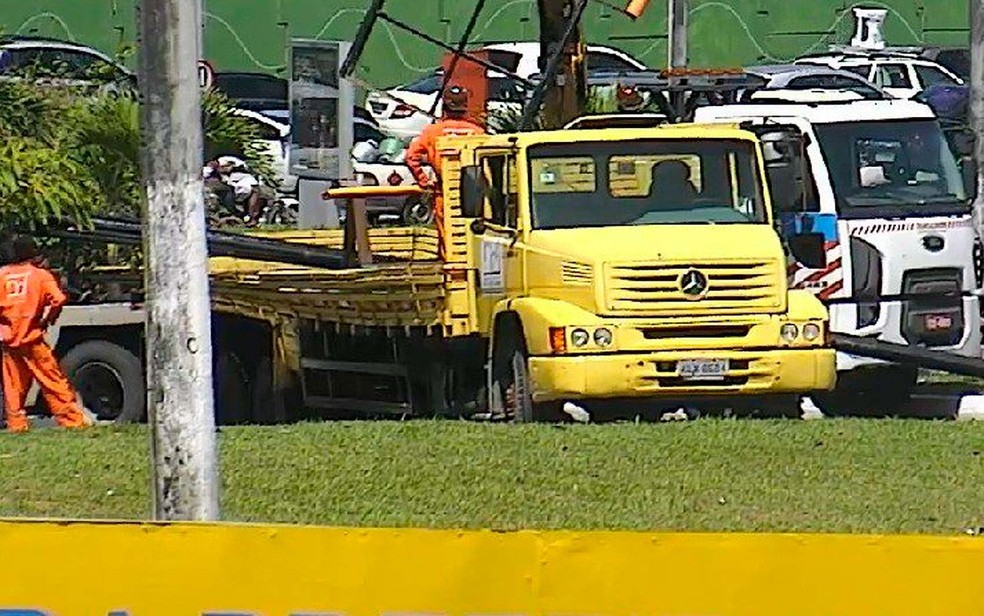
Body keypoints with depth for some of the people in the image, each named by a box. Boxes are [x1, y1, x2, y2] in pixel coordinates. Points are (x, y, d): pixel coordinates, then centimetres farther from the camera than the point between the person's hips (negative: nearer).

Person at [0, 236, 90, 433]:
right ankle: (72, 419, 0)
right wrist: (48, 319, 3)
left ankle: (16, 424, 9)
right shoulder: (40, 275, -2)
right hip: (31, 338, -3)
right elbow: (58, 299, -14)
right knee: (53, 380, 1)